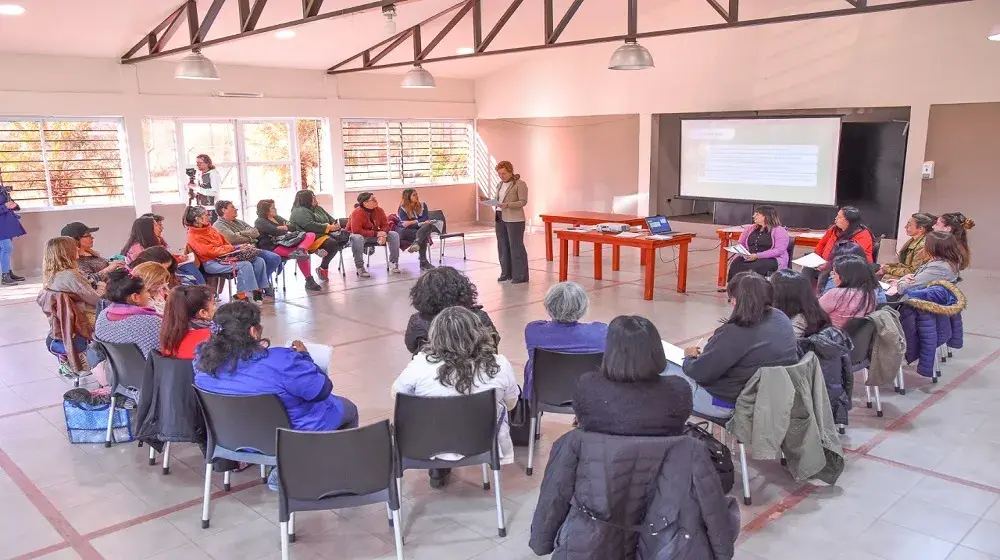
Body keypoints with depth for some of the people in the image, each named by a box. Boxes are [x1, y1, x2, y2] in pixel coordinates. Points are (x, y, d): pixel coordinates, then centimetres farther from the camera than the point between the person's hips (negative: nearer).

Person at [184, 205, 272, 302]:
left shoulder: (209, 229, 16)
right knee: (245, 265, -30)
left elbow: (224, 242, 19)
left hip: (224, 256, 8)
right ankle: (242, 295, -25)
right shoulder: (193, 236, -8)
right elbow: (211, 251, -17)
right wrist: (234, 248, -16)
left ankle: (259, 290, -4)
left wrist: (237, 247, -1)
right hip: (212, 263, -8)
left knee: (259, 261, -7)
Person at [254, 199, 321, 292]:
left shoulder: (277, 218, 24)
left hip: (285, 242, 9)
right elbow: (275, 231, -15)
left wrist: (282, 228, -2)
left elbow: (292, 226, 17)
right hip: (273, 248, -9)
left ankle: (300, 250, -43)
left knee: (311, 235, -15)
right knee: (302, 255, -35)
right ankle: (309, 281, -34)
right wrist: (286, 228, 2)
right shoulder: (260, 222, -2)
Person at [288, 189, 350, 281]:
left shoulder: (318, 208, 21)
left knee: (345, 236, -12)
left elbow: (330, 218, 22)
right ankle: (322, 269, -16)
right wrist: (329, 227, -21)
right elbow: (310, 225, -21)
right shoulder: (299, 212, -8)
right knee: (333, 244, -32)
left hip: (325, 233, 9)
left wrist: (336, 224, -3)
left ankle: (325, 250, -12)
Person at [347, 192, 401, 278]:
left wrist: (383, 234, -25)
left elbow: (385, 225, 0)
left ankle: (393, 263, -3)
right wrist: (376, 234, -31)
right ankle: (359, 267, -30)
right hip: (359, 234, -6)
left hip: (375, 234, 6)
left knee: (394, 234, -10)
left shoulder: (379, 210, -7)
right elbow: (356, 230, -33)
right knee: (357, 238, -42)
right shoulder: (357, 212, -26)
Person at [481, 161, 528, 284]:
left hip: (514, 219, -8)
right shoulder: (500, 185, 16)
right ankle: (506, 273, 19)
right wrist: (487, 200, 3)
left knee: (516, 247, -5)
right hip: (499, 218, 8)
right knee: (503, 246, 10)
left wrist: (507, 205, -25)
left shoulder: (520, 184, -7)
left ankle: (520, 275, 0)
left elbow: (523, 201, -14)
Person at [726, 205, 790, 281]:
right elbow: (741, 244, 25)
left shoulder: (780, 231, 0)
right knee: (735, 265, -27)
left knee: (752, 269, -37)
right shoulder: (750, 228, 20)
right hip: (749, 258, 5)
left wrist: (757, 256, -20)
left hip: (772, 259, -5)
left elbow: (779, 250, -12)